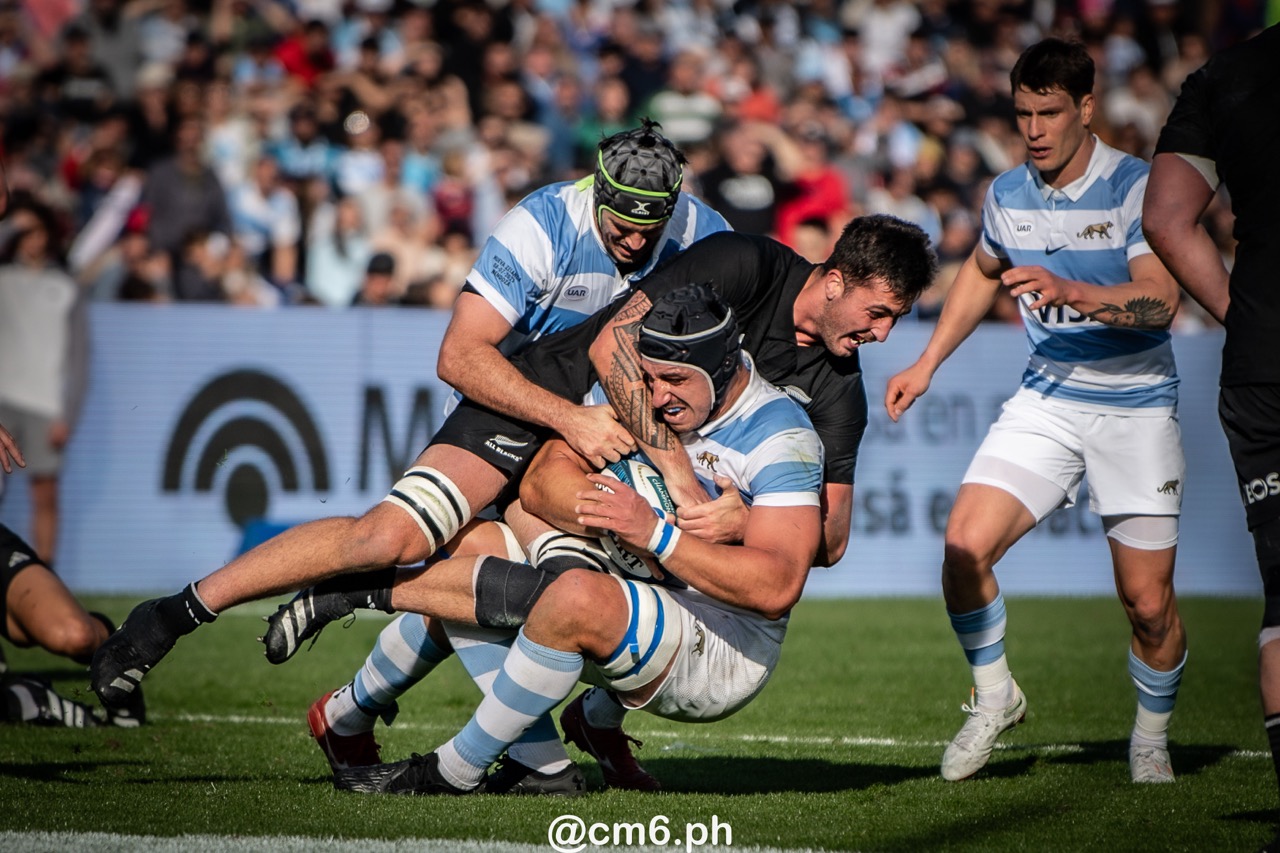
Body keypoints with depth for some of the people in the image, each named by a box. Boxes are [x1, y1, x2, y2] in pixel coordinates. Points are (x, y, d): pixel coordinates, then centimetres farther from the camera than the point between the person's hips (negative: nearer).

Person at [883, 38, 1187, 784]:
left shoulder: (1138, 188, -13)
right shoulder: (1008, 195, 3)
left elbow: (1159, 300, -25)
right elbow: (983, 272, 25)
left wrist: (1069, 290, -40)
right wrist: (928, 365, 23)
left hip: (1136, 407, -4)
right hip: (1046, 399, 4)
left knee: (1148, 602, -4)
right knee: (966, 545, -16)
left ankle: (1152, 739, 24)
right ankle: (995, 697, 8)